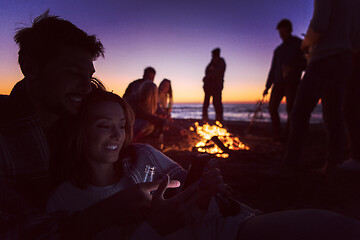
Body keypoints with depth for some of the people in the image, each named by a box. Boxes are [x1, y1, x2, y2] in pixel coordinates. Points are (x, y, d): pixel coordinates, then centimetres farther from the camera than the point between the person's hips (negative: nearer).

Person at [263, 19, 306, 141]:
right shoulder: (278, 49, 20)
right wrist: (267, 86, 14)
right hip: (278, 83, 5)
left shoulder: (299, 44, 5)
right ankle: (277, 135, 3)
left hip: (292, 83, -5)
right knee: (272, 107, -4)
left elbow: (306, 63, -4)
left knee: (290, 108, -14)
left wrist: (293, 68, -24)